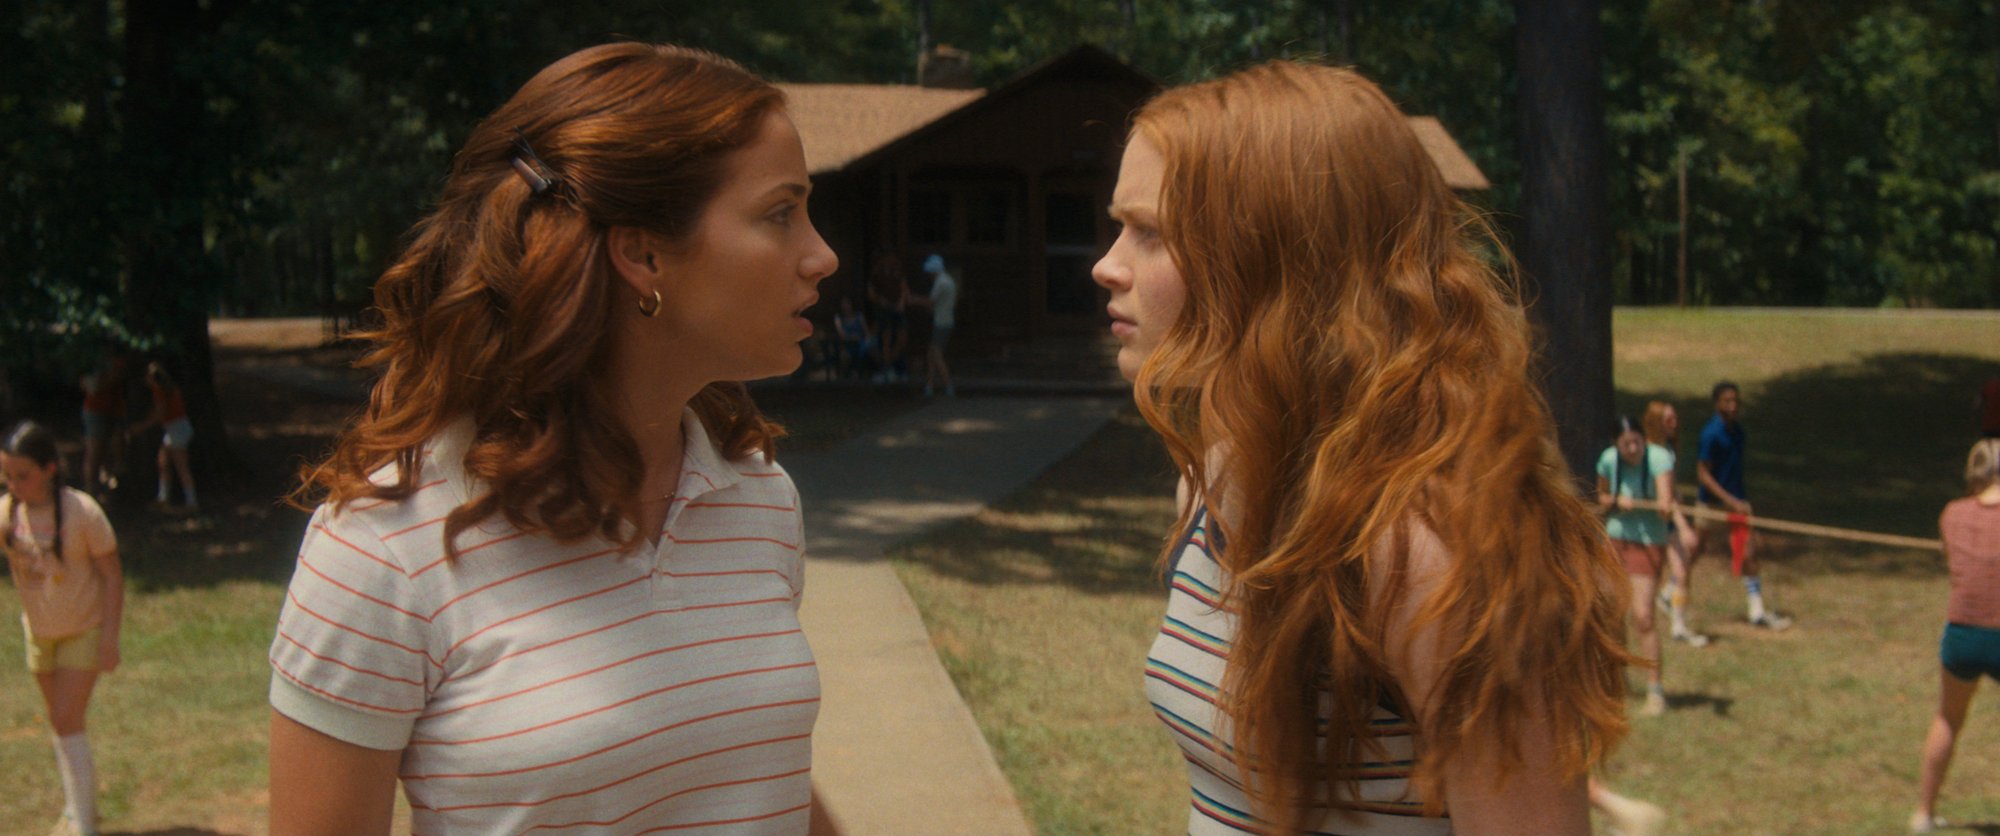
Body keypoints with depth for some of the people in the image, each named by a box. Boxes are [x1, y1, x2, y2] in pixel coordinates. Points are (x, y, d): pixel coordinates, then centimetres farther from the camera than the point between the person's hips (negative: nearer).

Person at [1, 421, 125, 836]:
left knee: (68, 723, -11)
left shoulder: (82, 512, -22)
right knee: (61, 723, 16)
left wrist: (110, 637, -17)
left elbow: (111, 574, -15)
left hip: (84, 630, -5)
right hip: (39, 630, 5)